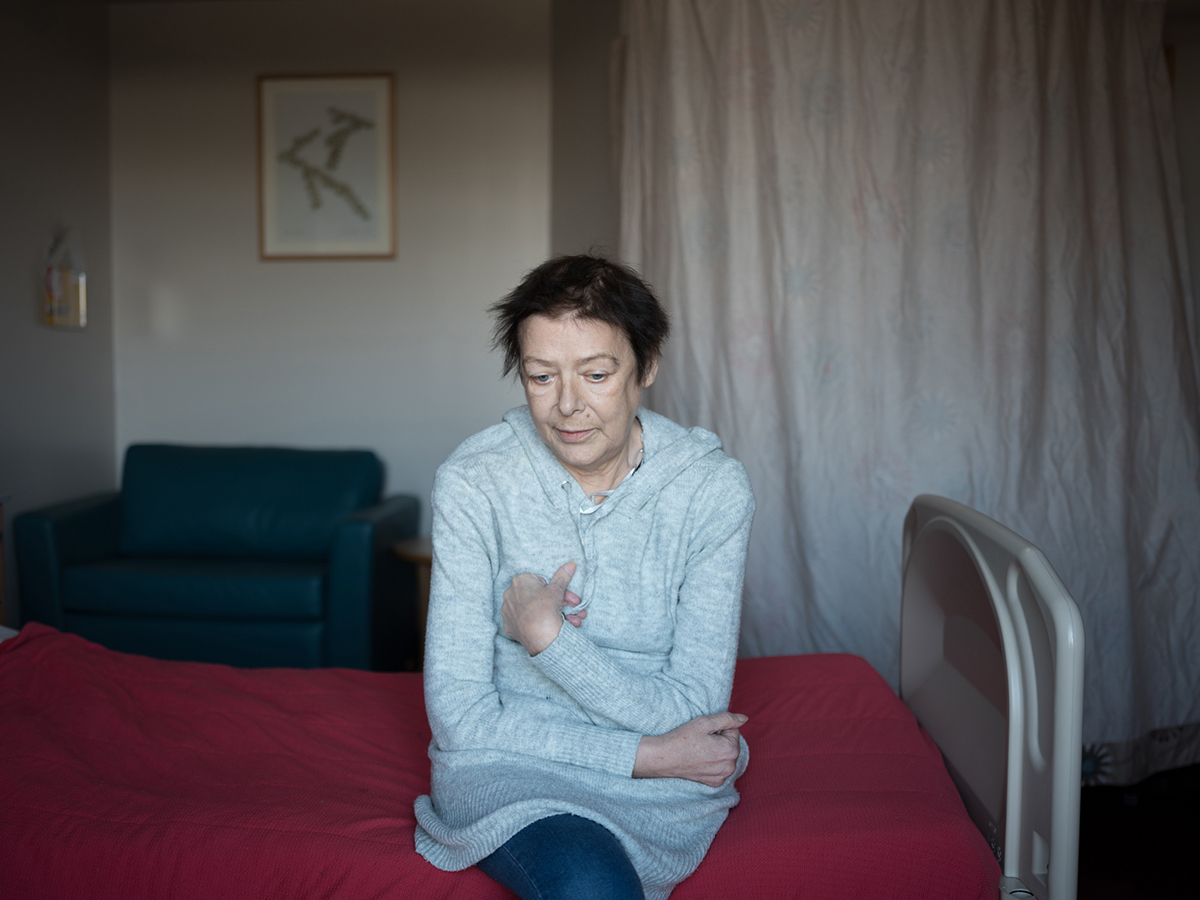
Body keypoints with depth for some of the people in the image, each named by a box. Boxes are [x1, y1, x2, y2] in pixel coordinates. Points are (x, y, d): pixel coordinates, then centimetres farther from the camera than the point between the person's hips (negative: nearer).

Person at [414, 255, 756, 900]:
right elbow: (462, 718, -12)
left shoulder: (711, 487, -9)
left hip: (663, 790, 1)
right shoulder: (473, 483, -11)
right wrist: (646, 754, -17)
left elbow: (694, 712, -11)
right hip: (506, 762, -1)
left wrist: (547, 636, -18)